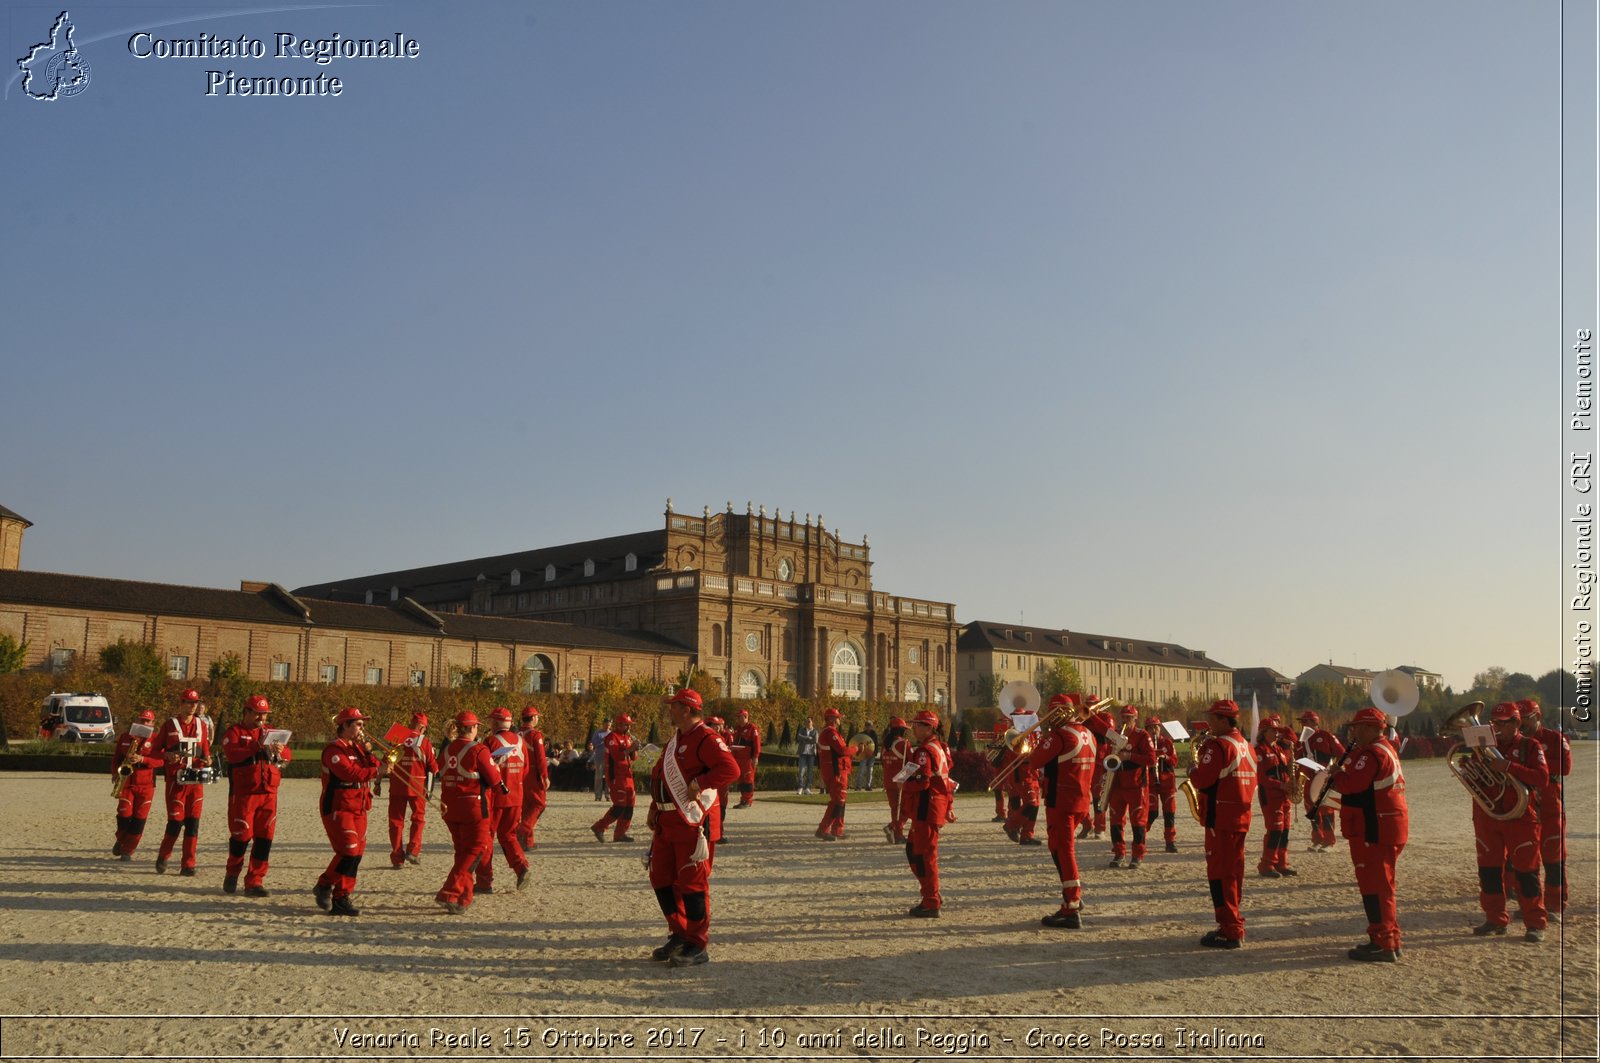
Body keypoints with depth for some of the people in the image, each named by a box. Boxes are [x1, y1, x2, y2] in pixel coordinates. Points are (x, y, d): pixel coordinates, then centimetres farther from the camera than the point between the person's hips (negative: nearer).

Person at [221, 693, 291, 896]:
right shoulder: (234, 732, 1)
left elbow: (288, 756, 8)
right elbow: (232, 754, -18)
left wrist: (281, 750, -14)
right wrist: (257, 745, -27)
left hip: (268, 794, 4)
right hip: (243, 794, -4)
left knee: (264, 838, 2)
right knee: (242, 835, 0)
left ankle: (254, 882, 9)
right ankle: (232, 873, 25)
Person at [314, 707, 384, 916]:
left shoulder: (357, 747, 17)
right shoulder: (334, 749, -12)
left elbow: (373, 768, 8)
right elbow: (350, 773, -25)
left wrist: (368, 753, -6)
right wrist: (377, 771, -28)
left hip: (358, 808, 9)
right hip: (338, 807, -9)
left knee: (356, 853, 8)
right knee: (348, 850, -15)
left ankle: (342, 897, 17)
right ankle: (324, 887, -1)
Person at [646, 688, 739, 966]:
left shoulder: (706, 739, -14)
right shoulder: (674, 740, 17)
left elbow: (730, 769, -26)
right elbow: (659, 774, 25)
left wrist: (698, 784, -25)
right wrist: (654, 808, 15)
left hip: (693, 823, -10)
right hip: (667, 823, 10)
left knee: (692, 883, -4)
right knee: (661, 880, 14)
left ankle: (697, 946, 6)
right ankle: (679, 935, 26)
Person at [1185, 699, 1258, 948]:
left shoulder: (1218, 745, -16)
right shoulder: (1246, 746, 12)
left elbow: (1201, 780, -21)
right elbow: (1251, 780, 19)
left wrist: (1192, 769, -2)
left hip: (1220, 818, -9)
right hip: (1242, 816, 9)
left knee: (1220, 874, -4)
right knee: (1233, 873, 16)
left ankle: (1230, 932, -4)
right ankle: (1233, 925, 23)